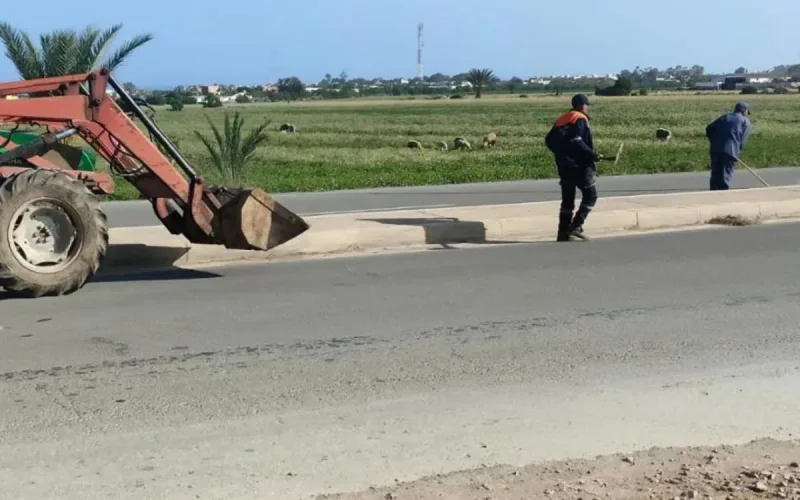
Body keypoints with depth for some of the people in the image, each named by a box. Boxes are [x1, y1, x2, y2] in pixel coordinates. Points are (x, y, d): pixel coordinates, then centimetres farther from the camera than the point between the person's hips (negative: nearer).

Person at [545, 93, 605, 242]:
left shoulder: (561, 119, 14)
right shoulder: (580, 119, -8)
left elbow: (549, 140, 12)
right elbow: (577, 142, -21)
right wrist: (593, 156, -16)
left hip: (563, 165, 7)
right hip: (579, 165, -7)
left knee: (567, 199, 12)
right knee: (590, 195, 4)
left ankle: (563, 233, 9)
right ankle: (576, 226, -7)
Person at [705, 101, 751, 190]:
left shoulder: (724, 117, 23)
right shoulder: (745, 121, 10)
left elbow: (709, 128, 14)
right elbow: (743, 141, 1)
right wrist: (737, 151, 13)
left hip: (715, 149, 4)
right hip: (730, 151, -4)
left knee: (715, 176, 10)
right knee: (726, 177, -1)